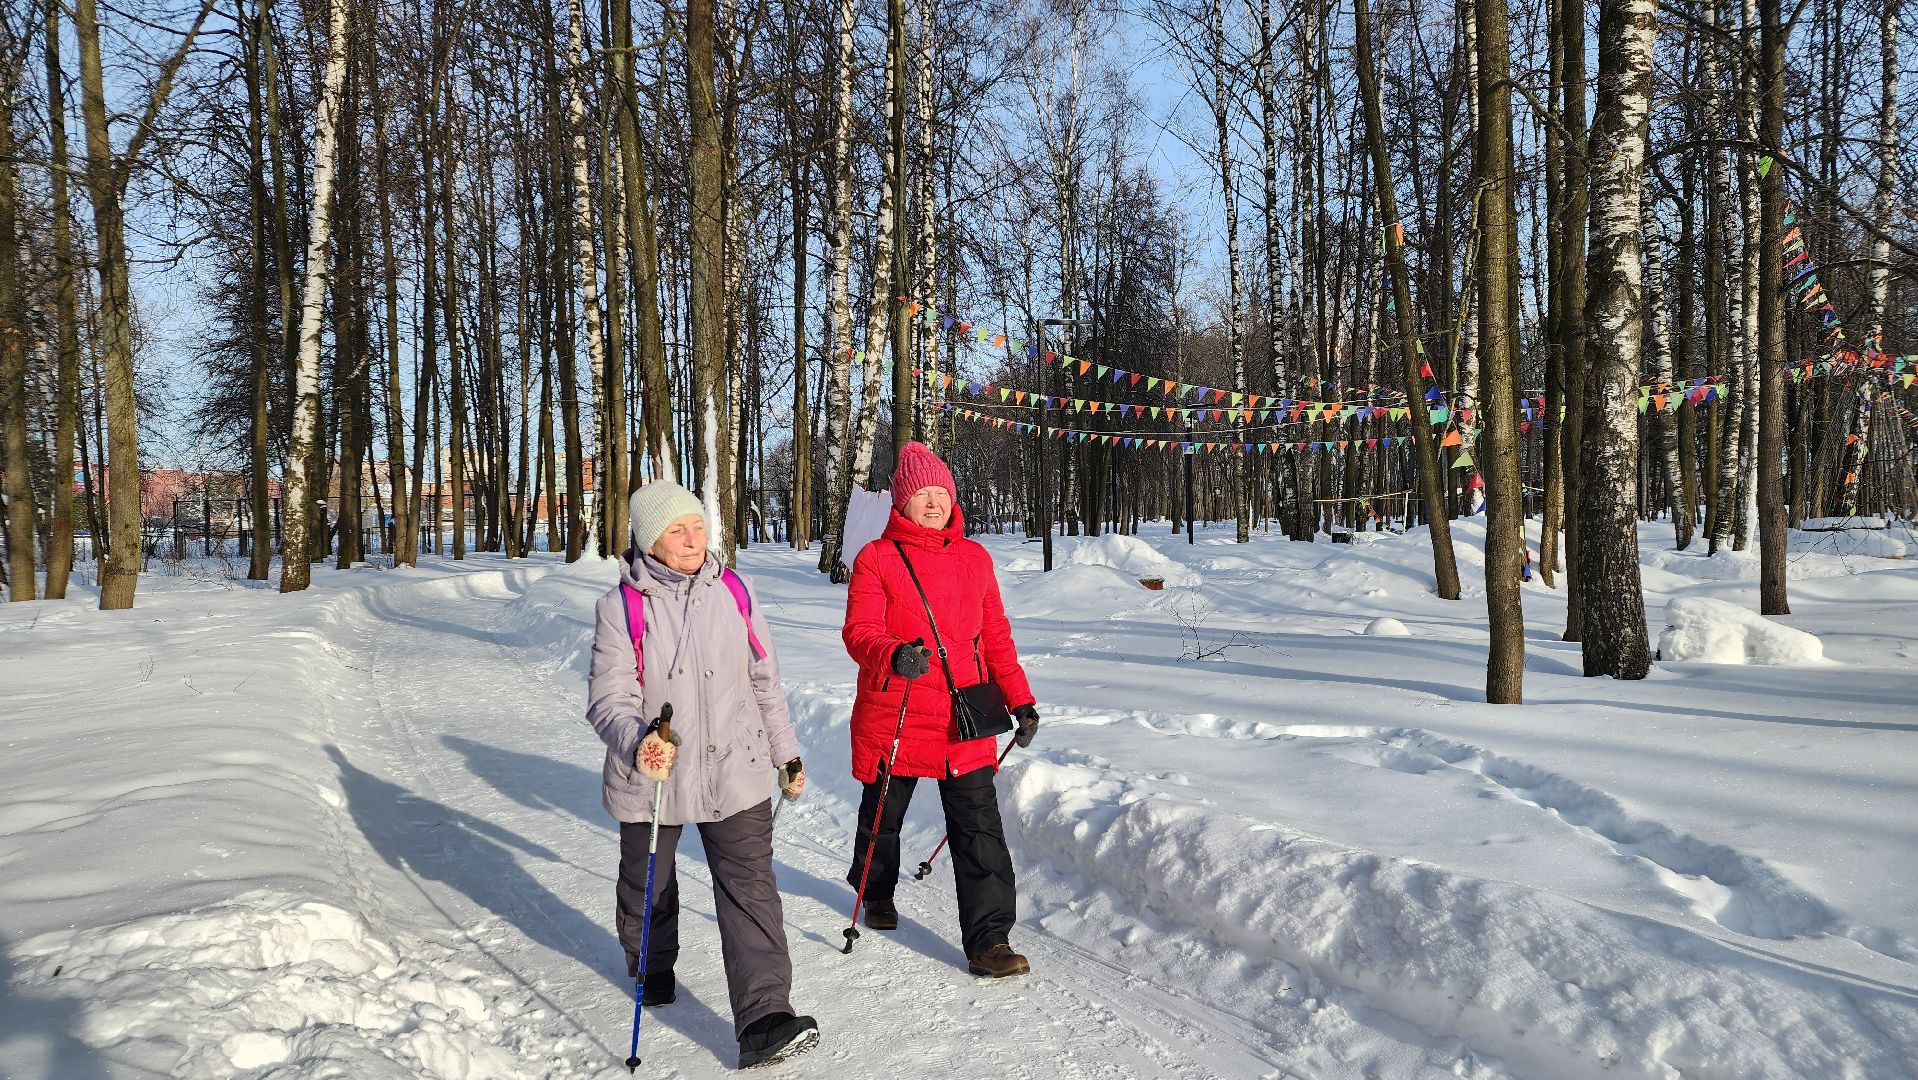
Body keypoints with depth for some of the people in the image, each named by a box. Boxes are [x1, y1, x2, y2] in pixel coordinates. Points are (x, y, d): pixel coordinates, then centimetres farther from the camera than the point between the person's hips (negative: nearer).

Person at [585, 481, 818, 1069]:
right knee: (648, 889, 20)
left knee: (749, 889, -10)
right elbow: (609, 697, -15)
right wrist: (636, 742, -36)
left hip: (736, 772, 1)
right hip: (649, 778, 0)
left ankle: (764, 1020, -11)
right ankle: (653, 967, 49)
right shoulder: (621, 607, -9)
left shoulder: (733, 591, 0)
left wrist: (787, 755, 16)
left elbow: (765, 682, 10)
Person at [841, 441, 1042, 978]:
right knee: (883, 817, 17)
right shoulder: (876, 558, -3)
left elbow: (995, 635, 14)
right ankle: (877, 893, 46)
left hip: (965, 721, 2)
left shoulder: (975, 558, 9)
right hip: (893, 716, -2)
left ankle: (988, 940, -1)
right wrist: (895, 655, -34)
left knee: (980, 827, -5)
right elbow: (859, 631, -13)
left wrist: (1020, 698, 10)